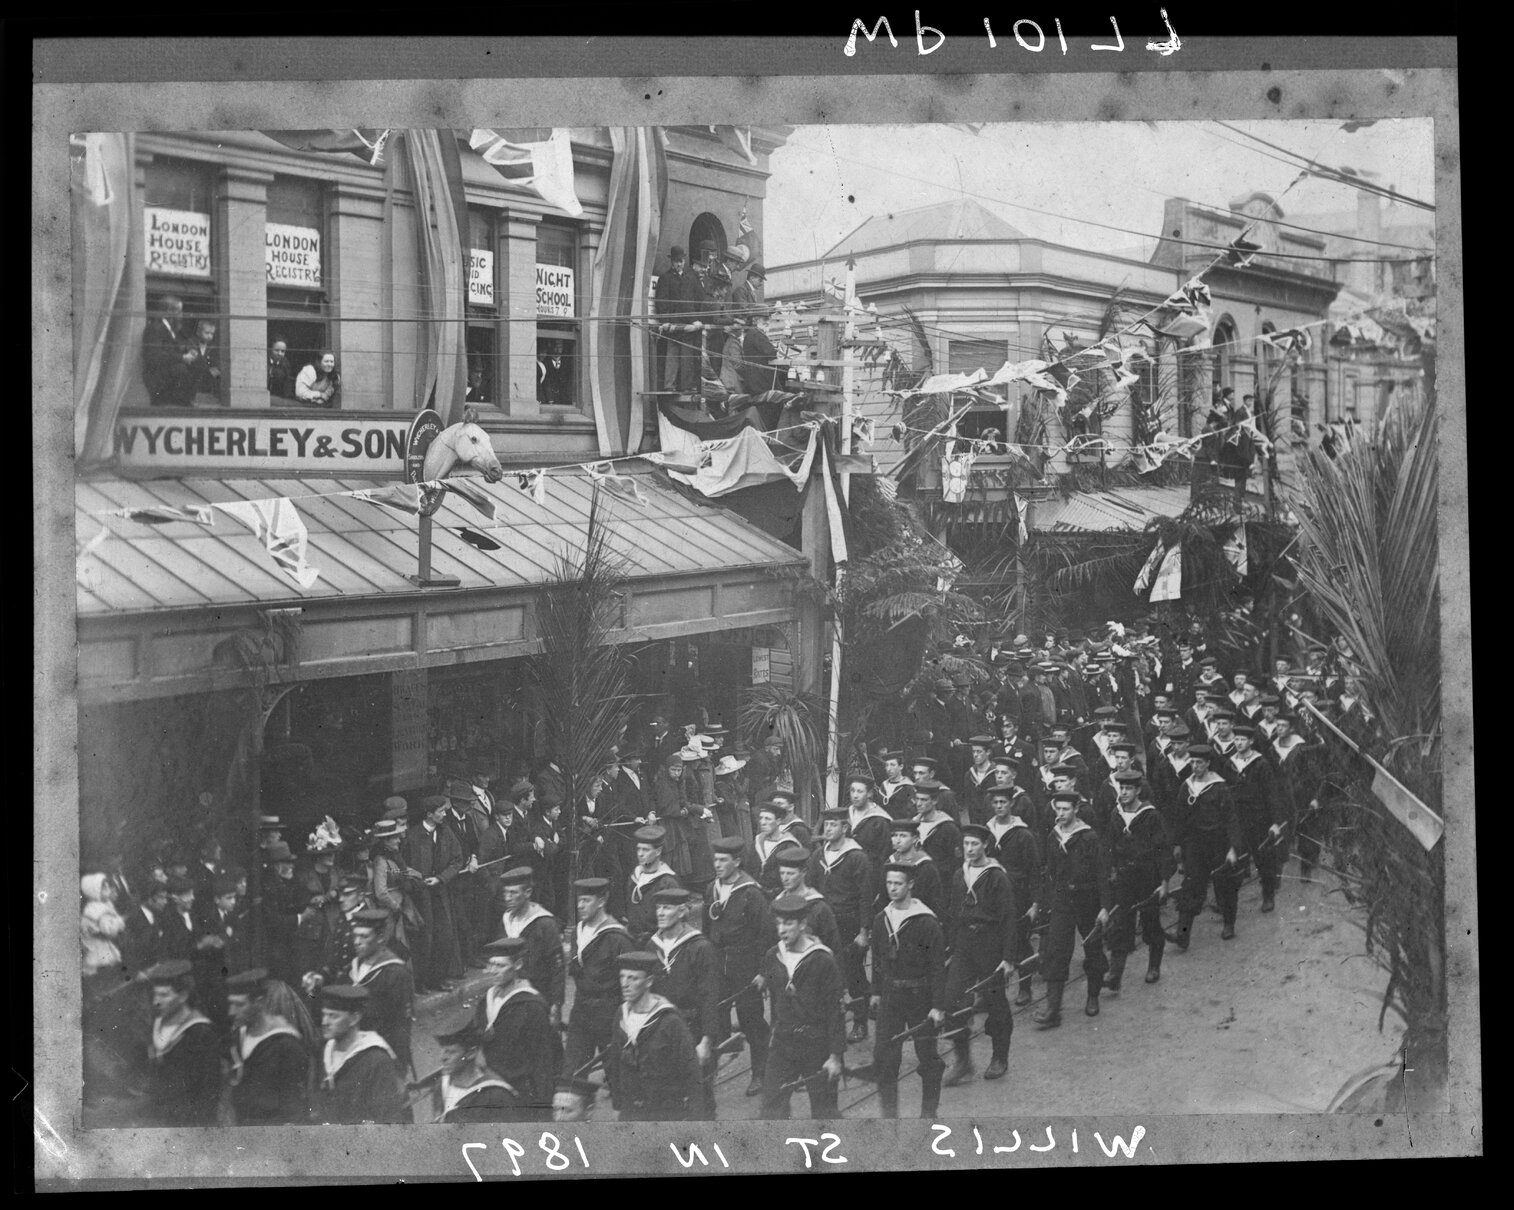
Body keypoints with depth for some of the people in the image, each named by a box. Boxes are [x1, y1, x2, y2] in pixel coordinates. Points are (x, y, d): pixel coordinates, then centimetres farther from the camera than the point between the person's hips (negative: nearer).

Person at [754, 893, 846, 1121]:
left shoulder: (823, 960, -14)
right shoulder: (773, 957, 1)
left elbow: (835, 1010, -11)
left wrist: (836, 1056, -12)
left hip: (816, 1045, -4)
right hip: (782, 1043, 4)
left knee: (823, 1107, 9)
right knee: (772, 1106, 0)